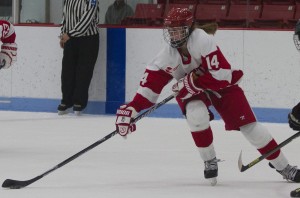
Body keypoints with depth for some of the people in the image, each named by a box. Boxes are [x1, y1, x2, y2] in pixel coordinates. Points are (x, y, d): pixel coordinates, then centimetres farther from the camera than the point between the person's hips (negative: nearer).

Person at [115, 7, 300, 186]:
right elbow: (149, 85, -15)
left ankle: (283, 167, 5)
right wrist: (131, 110, -25)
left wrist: (192, 82, -33)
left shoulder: (203, 41, -33)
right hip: (191, 92, 3)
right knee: (196, 116, -30)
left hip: (222, 85, -2)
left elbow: (222, 75, -35)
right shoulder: (166, 56, -18)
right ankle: (210, 162, -7)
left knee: (248, 124, -8)